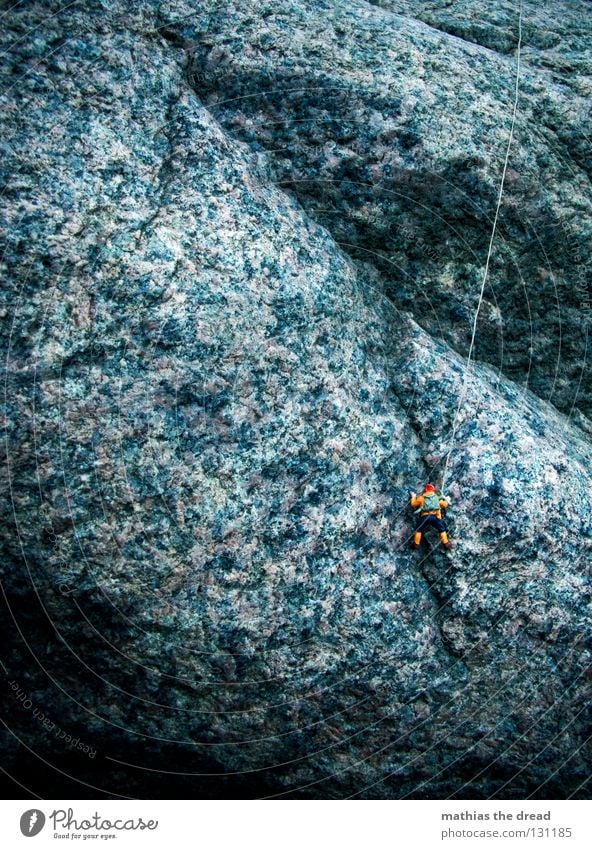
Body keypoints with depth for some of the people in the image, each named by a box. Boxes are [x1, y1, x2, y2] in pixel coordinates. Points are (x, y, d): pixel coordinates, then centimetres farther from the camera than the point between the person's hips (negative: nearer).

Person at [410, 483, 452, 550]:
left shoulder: (421, 498, 15)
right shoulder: (437, 498, 18)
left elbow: (413, 504, 25)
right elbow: (445, 504, 27)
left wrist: (413, 497, 43)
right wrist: (446, 500, 49)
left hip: (424, 516, 0)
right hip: (435, 516, 0)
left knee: (419, 529, 17)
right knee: (442, 529, 18)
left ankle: (416, 544, 16)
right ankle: (446, 543, 17)